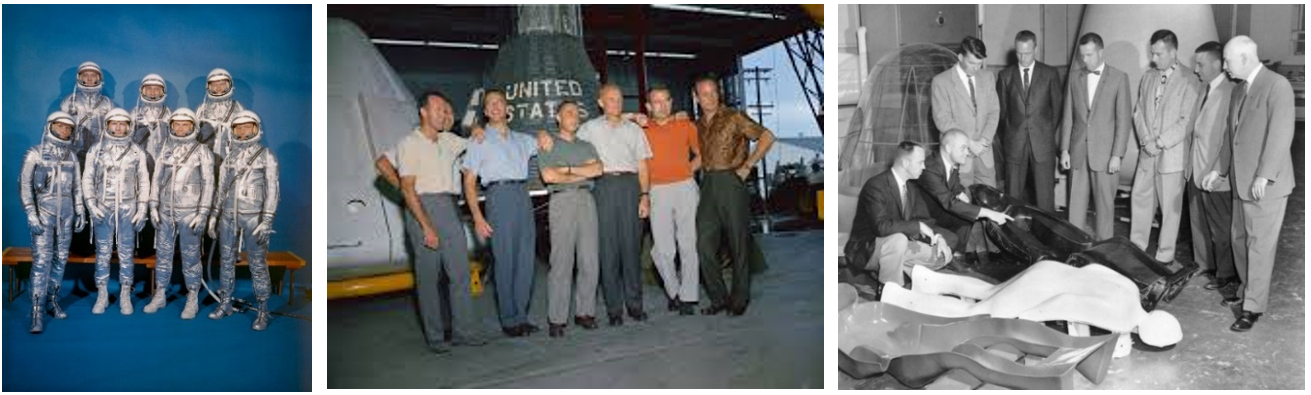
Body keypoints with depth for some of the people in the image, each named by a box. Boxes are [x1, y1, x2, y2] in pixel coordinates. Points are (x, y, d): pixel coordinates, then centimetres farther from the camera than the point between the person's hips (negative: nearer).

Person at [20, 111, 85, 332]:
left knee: (61, 259, 8)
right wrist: (31, 213, -14)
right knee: (41, 261, -9)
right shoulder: (35, 153, -4)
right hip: (43, 212, -4)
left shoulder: (71, 155, 9)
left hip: (66, 214, 4)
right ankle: (37, 313, -8)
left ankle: (53, 302, 20)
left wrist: (80, 212, 9)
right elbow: (24, 184, -7)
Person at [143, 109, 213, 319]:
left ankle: (192, 300, 10)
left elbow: (208, 184, -5)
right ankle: (160, 295, 22)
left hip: (189, 212, -4)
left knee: (190, 256, 2)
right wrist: (153, 206, 4)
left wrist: (203, 213, -11)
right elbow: (156, 178, 11)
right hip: (165, 211, 4)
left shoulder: (201, 151, -2)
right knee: (163, 254, 10)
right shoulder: (164, 148, 9)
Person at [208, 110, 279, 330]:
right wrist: (214, 216, 12)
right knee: (226, 261, 10)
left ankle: (262, 310, 2)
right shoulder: (229, 156, 11)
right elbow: (221, 188, 17)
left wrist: (267, 221, -13)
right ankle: (225, 304, 22)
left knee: (257, 264, -3)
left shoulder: (265, 156, -2)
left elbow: (272, 190, -6)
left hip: (253, 217, -5)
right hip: (228, 216, 5)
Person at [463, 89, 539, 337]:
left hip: (523, 195, 5)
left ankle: (521, 315, 11)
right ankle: (509, 320, 0)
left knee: (526, 259, 3)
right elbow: (469, 182, 3)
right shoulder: (479, 141, 10)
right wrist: (477, 218, -9)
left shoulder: (522, 139, 23)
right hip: (499, 194, -5)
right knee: (505, 260, -7)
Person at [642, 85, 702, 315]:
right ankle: (673, 291, 20)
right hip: (657, 192, 0)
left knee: (688, 245, 0)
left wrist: (688, 170, 2)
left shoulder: (685, 126, 9)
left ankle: (688, 297, 7)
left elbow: (701, 154, 14)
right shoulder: (641, 130, 7)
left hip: (685, 188, 0)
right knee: (662, 249, 0)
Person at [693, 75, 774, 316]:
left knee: (738, 244, 2)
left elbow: (767, 137, -8)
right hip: (708, 185, 6)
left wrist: (747, 166, -11)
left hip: (731, 181, -5)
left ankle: (740, 300, 13)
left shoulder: (733, 118, -4)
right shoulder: (698, 125, 14)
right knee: (705, 244, 1)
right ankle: (718, 298, 12)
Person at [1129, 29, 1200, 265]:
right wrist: (1145, 140, -5)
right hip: (1147, 152, 5)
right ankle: (1136, 248, 21)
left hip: (1172, 154, -5)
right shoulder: (1148, 77, 8)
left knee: (1170, 206, 3)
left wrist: (1160, 142, -15)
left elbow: (1186, 121, -13)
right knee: (1140, 199, 10)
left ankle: (1165, 256, 13)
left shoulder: (1188, 80, -10)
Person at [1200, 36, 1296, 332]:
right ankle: (1248, 291, 30)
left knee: (1260, 245, -3)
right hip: (1241, 182, 8)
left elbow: (1281, 133, -18)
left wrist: (1264, 175, -22)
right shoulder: (1239, 91, 14)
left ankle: (1253, 307, 3)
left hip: (1266, 184, -8)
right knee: (1240, 240, 15)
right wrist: (1219, 169, 19)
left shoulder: (1277, 85, -12)